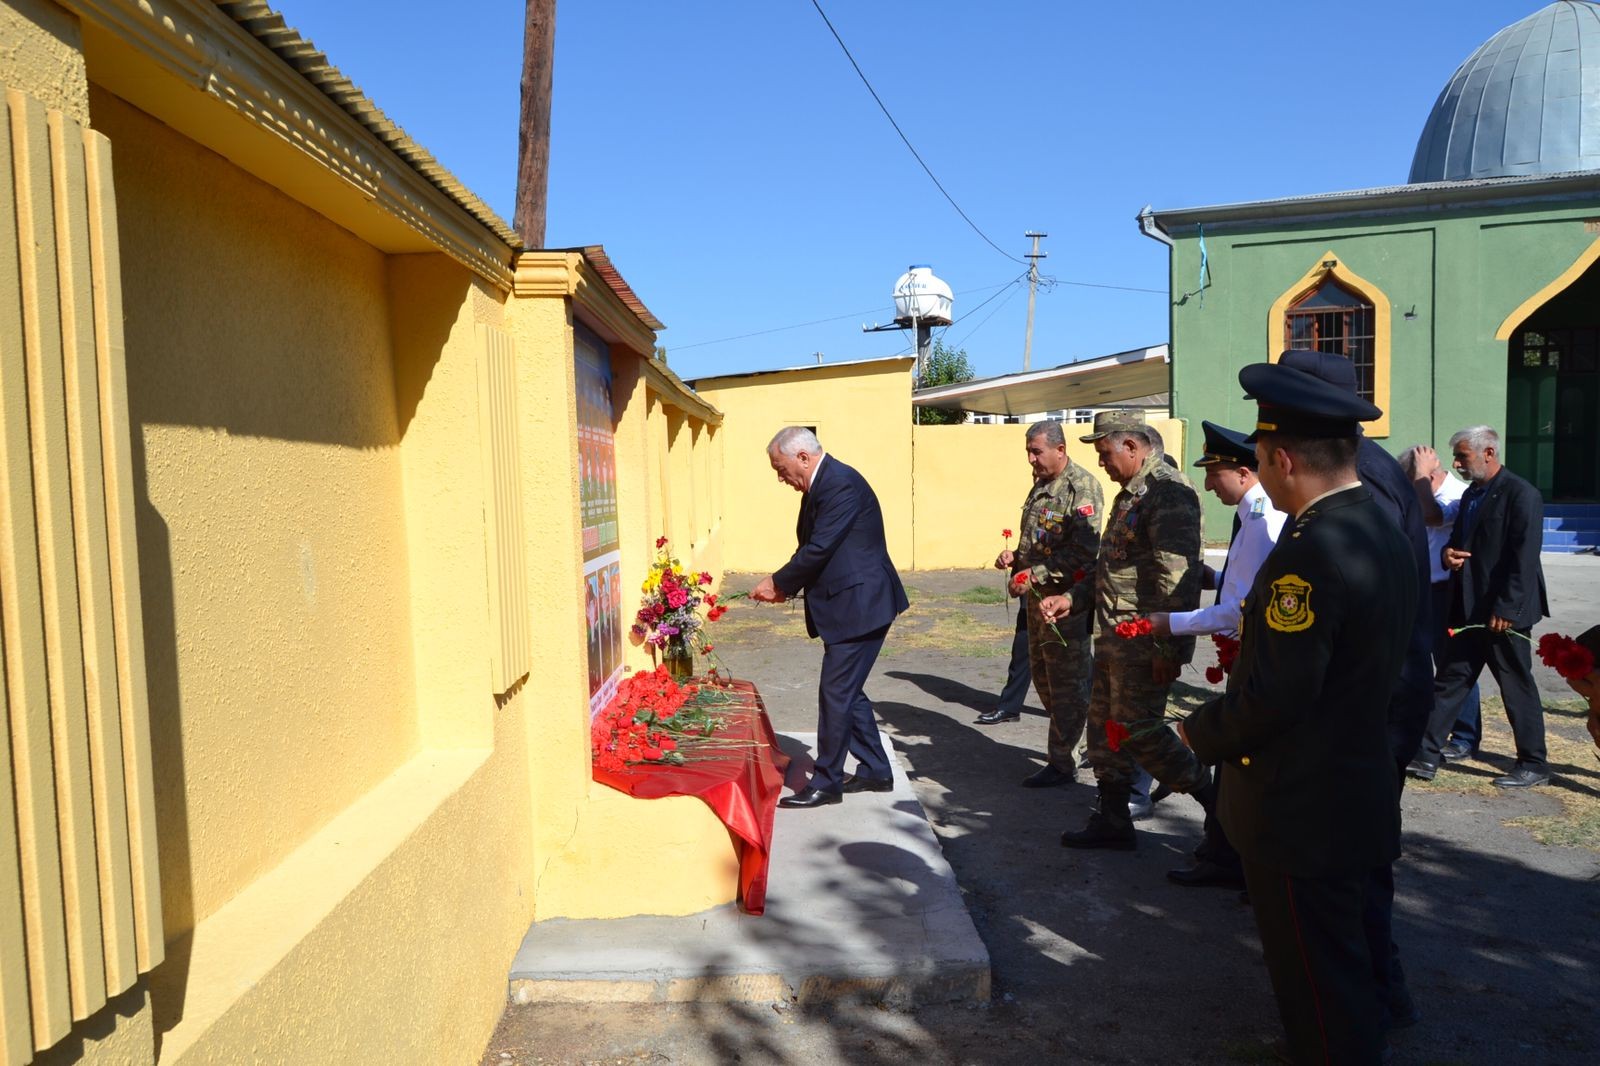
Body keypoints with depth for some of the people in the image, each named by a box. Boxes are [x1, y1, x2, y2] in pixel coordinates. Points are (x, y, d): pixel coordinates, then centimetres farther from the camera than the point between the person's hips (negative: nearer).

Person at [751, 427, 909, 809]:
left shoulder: (841, 484, -19)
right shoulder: (819, 487, 12)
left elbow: (819, 549, -23)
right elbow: (813, 549, 16)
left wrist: (777, 583, -10)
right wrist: (786, 586, 1)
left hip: (859, 606, -10)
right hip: (847, 606, 10)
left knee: (836, 693, -4)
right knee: (847, 691, 16)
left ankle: (826, 782, 7)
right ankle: (875, 770, 28)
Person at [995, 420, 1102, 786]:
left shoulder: (1082, 488, -15)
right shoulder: (1040, 487, 14)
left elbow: (1082, 553, -23)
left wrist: (1033, 576, -24)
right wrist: (1014, 556, 6)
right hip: (1037, 599, 9)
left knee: (1067, 685, 1)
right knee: (1042, 677, 17)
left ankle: (1060, 763, 9)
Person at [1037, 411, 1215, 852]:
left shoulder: (1167, 492, -17)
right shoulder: (1131, 492, 17)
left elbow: (1178, 576, -23)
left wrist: (1168, 648, -24)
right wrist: (1073, 599, 14)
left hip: (1143, 644, -10)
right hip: (1113, 636, 10)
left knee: (1137, 729, -5)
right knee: (1105, 726, 14)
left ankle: (1215, 800, 11)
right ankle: (1112, 820, 25)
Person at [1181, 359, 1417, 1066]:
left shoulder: (1311, 550, -27)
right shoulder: (1386, 536, 5)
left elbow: (1275, 695, -27)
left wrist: (1201, 731, -10)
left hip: (1301, 814, -10)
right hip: (1360, 796, 10)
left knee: (1318, 987, 7)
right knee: (1344, 964, 26)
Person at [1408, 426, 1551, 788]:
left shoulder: (1521, 494, -12)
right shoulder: (1471, 494, 13)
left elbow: (1524, 558, -17)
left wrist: (1506, 609, -20)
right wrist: (1448, 553, -1)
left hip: (1504, 613, -8)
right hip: (1469, 609, 8)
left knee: (1517, 688, 4)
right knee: (1449, 681, 8)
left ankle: (1534, 765, 18)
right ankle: (1425, 756, 13)